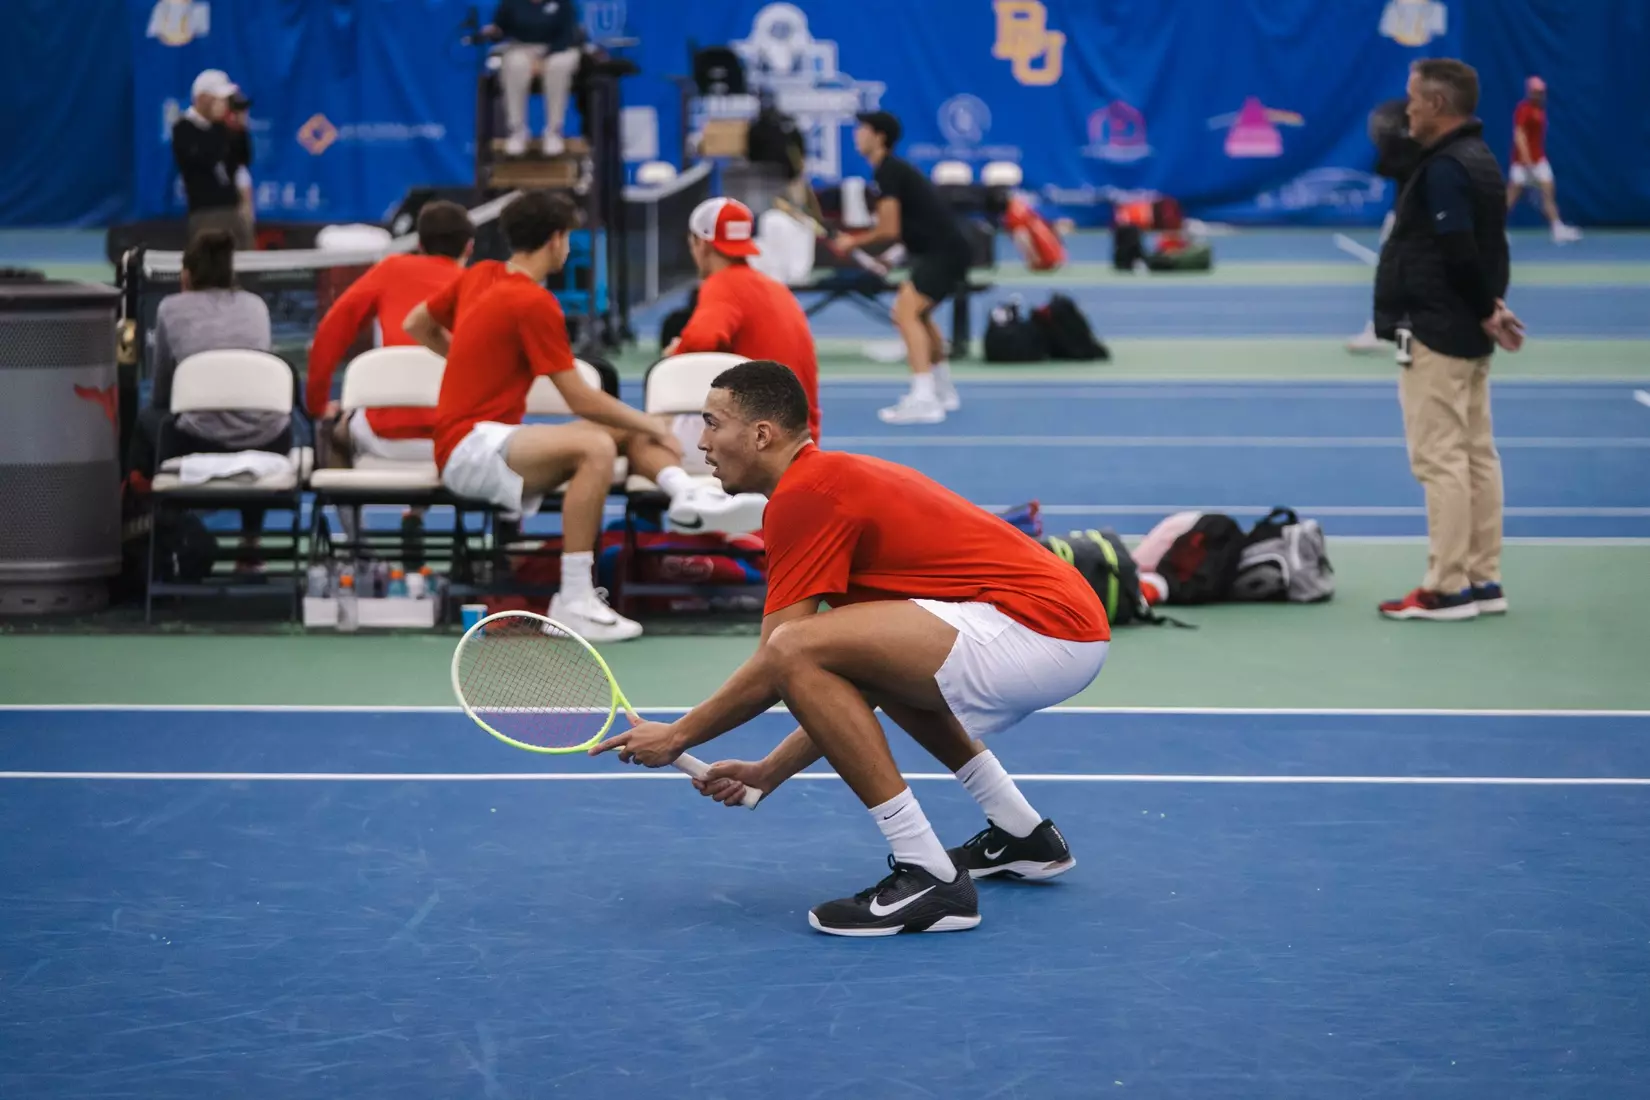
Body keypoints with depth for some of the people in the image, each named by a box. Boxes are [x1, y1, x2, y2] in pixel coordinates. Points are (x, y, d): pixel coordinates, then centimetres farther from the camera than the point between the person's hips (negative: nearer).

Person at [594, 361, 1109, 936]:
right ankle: (1022, 835, 33)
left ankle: (929, 878, -15)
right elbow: (842, 689, 26)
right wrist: (769, 771, 29)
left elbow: (777, 667, -7)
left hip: (1039, 626, -11)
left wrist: (676, 736, 7)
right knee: (876, 663, 35)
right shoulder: (840, 479, 22)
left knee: (796, 647, -20)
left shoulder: (802, 495, -8)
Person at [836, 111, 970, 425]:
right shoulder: (895, 168, 17)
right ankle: (943, 392, 35)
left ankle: (923, 400, -26)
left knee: (907, 312, -19)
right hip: (945, 248, 11)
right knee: (917, 314, 24)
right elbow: (899, 226, 22)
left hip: (944, 250, -11)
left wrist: (854, 241, -1)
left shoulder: (888, 171, -12)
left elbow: (889, 229, -16)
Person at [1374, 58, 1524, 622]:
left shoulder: (1444, 168, -18)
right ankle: (1483, 580, 16)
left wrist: (1486, 312, -11)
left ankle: (1448, 588, -6)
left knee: (1439, 459, -7)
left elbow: (1459, 253, -22)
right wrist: (1490, 306, 3)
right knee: (1476, 455, 12)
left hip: (1436, 337, -10)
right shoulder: (1480, 159, 14)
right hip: (1466, 337, 10)